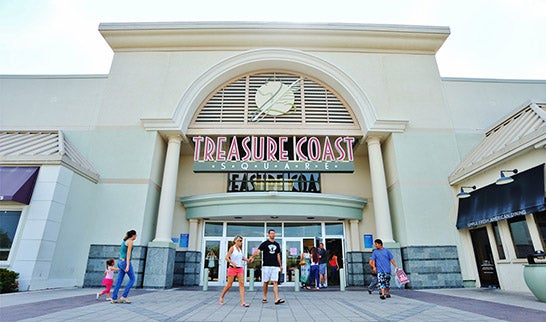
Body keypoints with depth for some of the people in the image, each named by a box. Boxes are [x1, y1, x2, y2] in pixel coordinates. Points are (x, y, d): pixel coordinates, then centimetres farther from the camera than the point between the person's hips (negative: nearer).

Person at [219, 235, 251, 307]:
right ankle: (221, 297, 30)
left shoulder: (240, 249, 11)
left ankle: (243, 302, -7)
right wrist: (232, 262, -26)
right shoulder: (232, 248, -7)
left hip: (240, 268, 5)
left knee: (242, 284, -6)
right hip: (232, 268, -5)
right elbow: (226, 258, -13)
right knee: (229, 285, 5)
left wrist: (246, 259, 4)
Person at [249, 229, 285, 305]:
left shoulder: (277, 244, 13)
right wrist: (252, 257, -31)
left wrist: (280, 265, 17)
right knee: (266, 282, 6)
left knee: (275, 282, -5)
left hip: (275, 266, 3)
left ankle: (277, 299, -9)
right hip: (266, 266, -3)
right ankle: (265, 298, 21)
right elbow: (258, 251, -14)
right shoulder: (264, 243, -1)